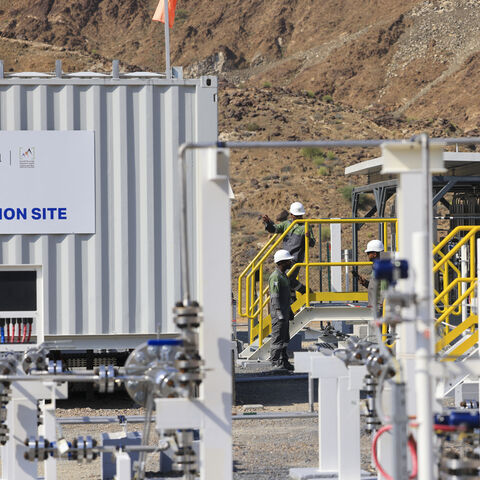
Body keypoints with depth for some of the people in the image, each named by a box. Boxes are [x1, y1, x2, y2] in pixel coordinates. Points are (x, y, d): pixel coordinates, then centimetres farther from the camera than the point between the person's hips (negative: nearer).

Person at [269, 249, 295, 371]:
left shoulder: (283, 275, 17)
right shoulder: (275, 277, -15)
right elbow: (274, 298, -20)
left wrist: (289, 312, 24)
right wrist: (280, 314, -23)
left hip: (284, 312, 10)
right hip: (278, 312, -10)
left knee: (285, 338, 13)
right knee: (277, 338, -8)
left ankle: (284, 362, 18)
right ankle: (275, 363, -6)